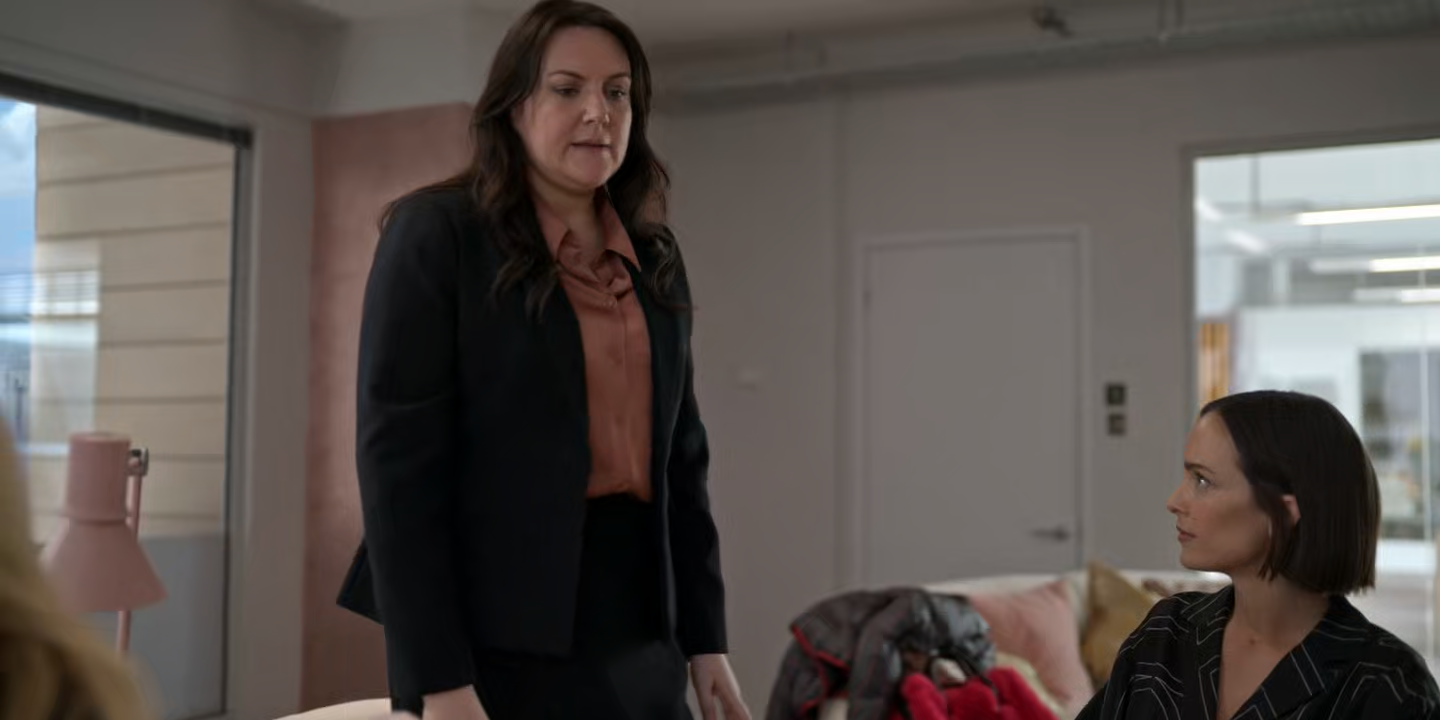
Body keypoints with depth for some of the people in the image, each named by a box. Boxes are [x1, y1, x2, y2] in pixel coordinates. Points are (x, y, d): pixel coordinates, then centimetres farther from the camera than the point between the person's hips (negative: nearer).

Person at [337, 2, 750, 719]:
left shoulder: (655, 260, 11)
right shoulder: (436, 232, -6)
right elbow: (398, 460, -12)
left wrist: (706, 637, 10)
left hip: (638, 628, 6)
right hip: (503, 639, -5)